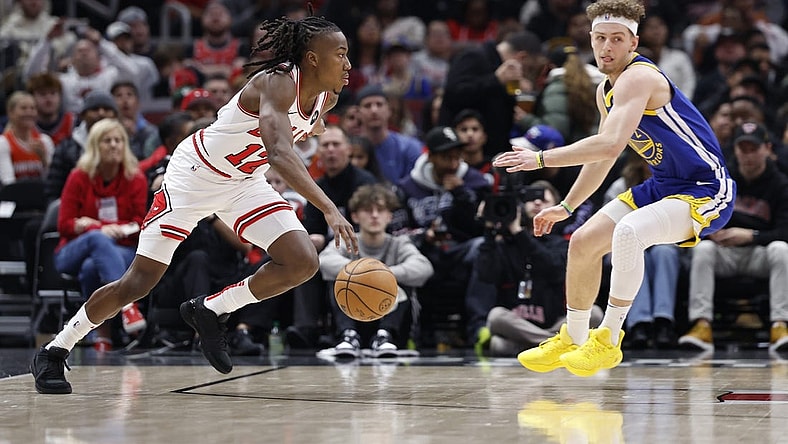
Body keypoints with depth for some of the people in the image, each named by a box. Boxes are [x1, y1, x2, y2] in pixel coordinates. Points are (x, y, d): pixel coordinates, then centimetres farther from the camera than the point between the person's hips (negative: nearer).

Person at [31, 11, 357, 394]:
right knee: (137, 283, -5)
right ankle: (53, 352, 11)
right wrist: (330, 210, -54)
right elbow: (279, 154, -47)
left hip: (244, 184, 7)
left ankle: (210, 311, 5)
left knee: (302, 263, -12)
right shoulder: (278, 83, -30)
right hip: (195, 175, -7)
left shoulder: (325, 98, -6)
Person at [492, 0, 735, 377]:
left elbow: (609, 145, -36)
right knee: (583, 242, 9)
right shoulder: (605, 91, 8)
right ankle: (572, 340, 28)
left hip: (705, 191, -10)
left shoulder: (638, 78, -22)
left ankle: (608, 341, -21)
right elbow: (602, 159, 23)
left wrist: (542, 159, -31)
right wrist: (566, 207, 24)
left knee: (628, 231, -34)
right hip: (663, 187, 10)